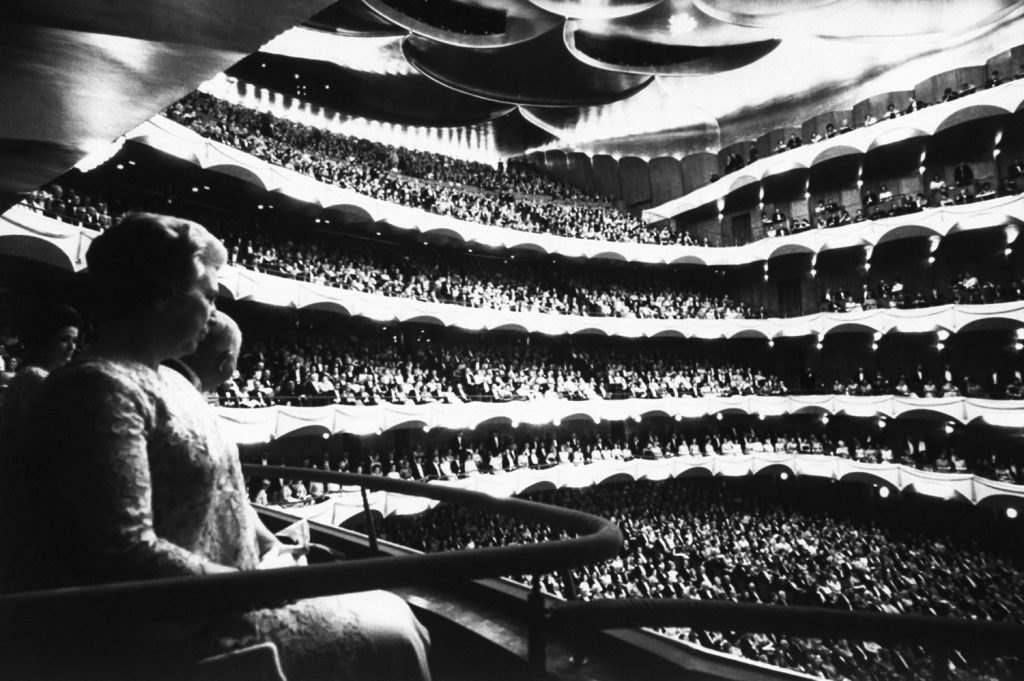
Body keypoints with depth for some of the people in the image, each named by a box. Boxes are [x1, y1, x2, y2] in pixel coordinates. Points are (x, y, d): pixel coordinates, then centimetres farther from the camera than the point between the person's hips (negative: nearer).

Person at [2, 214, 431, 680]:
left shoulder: (168, 381, 11)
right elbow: (126, 559, -26)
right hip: (166, 639, -9)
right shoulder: (100, 387, -19)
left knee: (389, 608, 8)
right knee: (390, 637, -6)